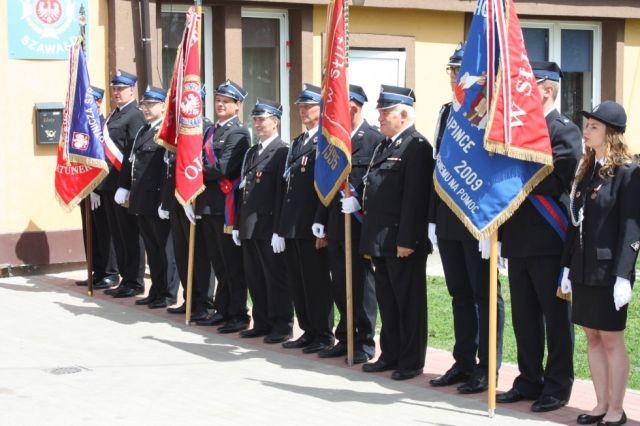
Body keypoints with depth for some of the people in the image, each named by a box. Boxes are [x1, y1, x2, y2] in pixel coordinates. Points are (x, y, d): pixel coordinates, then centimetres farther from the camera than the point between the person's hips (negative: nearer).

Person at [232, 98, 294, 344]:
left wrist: (278, 228, -18)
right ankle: (262, 322, 21)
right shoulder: (251, 153, 18)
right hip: (249, 226, 8)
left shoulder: (282, 153, -9)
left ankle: (282, 326, 7)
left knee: (275, 277, -1)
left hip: (269, 226, -8)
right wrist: (238, 224, 14)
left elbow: (283, 192, -14)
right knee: (255, 278, 12)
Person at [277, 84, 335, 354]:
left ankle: (324, 334, 8)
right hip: (292, 226, 8)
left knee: (317, 280, -1)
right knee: (297, 281, 11)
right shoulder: (297, 143, 18)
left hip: (313, 227, -8)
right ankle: (308, 331, 20)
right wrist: (282, 227, 14)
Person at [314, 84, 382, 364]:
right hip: (336, 225, 7)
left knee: (362, 285, 2)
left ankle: (365, 343, 12)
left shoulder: (375, 139, -10)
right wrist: (323, 224, 11)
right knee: (340, 285, 12)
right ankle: (345, 338, 22)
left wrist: (357, 200, -19)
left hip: (360, 225, -7)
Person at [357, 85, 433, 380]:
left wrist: (406, 240, -22)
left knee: (409, 302, 0)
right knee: (386, 301, 15)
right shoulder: (383, 147, 18)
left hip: (402, 241, -9)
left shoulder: (416, 146, -12)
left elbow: (414, 197, -18)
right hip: (380, 241, 9)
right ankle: (390, 355, 24)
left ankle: (411, 361, 8)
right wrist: (370, 239, 16)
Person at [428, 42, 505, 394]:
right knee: (460, 295, 14)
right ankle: (464, 362, 24)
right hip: (449, 222, 7)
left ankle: (487, 368, 11)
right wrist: (433, 218, 12)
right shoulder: (447, 113, 12)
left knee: (485, 296, 3)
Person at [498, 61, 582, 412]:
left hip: (548, 241, -7)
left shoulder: (565, 132, -8)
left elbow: (555, 181, -21)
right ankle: (530, 380, 24)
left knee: (555, 316, 4)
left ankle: (557, 386, 13)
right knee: (524, 316, 13)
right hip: (518, 240, 7)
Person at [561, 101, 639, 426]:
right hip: (584, 270, 7)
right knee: (592, 338, 11)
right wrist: (567, 267, 12)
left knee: (611, 339, 1)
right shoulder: (586, 169, 11)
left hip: (609, 271, -7)